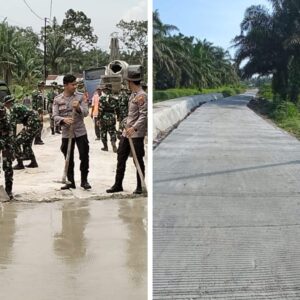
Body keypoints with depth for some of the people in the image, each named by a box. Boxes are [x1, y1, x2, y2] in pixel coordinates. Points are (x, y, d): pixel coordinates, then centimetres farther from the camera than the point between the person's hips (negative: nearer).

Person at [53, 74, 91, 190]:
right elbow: (55, 116, -3)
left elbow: (86, 113, -4)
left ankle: (84, 180, 11)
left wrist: (78, 108, -24)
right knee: (69, 159, 9)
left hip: (80, 132, -1)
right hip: (66, 133, 1)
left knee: (84, 156, -3)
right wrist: (63, 119, -24)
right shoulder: (57, 99, 1)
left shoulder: (80, 97, 0)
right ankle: (70, 181, 20)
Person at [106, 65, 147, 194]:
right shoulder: (133, 95, 13)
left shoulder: (142, 96, -14)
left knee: (138, 161, 2)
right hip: (126, 132, 9)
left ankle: (140, 187, 13)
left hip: (137, 134, -9)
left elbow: (144, 115, -21)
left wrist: (134, 128, -30)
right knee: (121, 158, 12)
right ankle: (118, 185, 21)